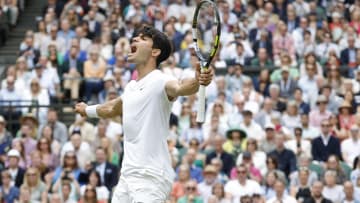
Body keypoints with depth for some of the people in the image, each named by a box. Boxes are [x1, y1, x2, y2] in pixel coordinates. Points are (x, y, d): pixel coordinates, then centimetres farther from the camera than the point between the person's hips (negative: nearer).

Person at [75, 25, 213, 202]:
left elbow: (180, 87, -36)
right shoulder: (131, 87, 14)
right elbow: (113, 108, 36)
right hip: (128, 175, 9)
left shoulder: (159, 82, -12)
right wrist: (88, 110, 55)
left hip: (150, 178, -8)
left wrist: (198, 80, -58)